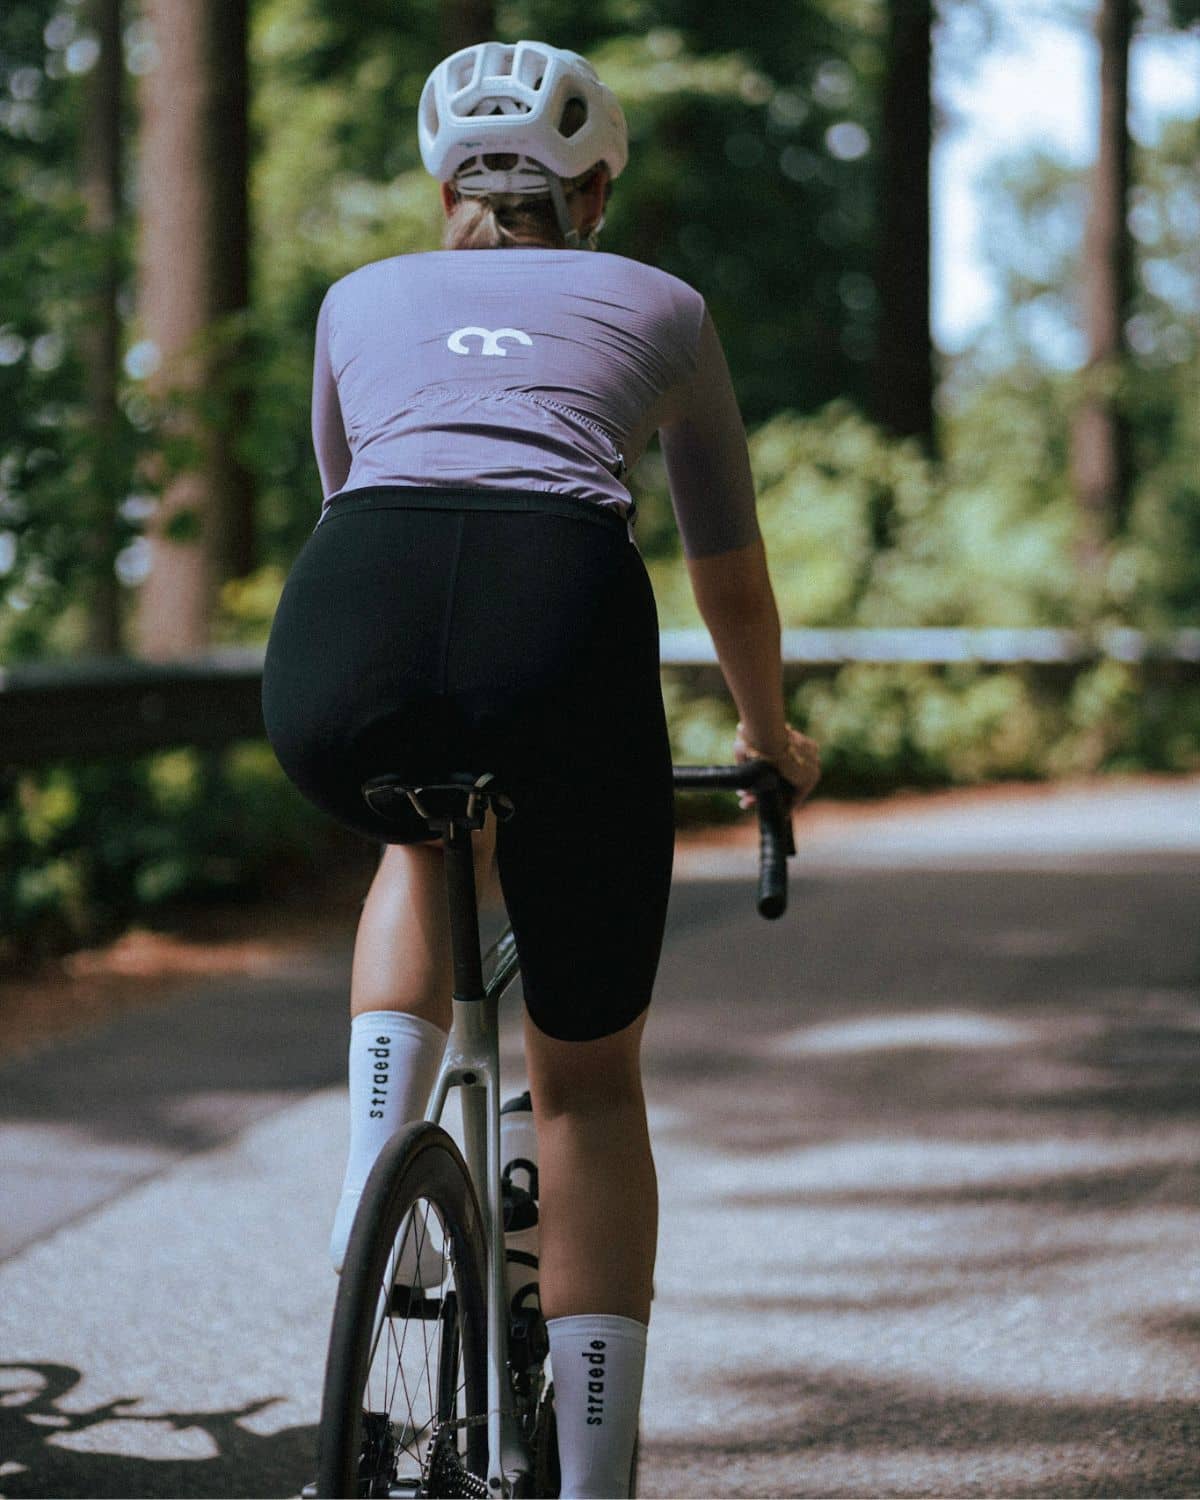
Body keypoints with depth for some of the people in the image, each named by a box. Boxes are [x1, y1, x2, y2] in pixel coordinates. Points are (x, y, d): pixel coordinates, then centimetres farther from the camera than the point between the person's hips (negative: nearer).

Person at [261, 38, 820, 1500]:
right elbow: (729, 573, 42)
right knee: (589, 1082, 15)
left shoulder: (363, 298, 33)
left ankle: (374, 1162, 16)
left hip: (347, 619, 2)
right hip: (562, 614, -1)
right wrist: (769, 737, 60)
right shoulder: (657, 305, 31)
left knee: (423, 841, 38)